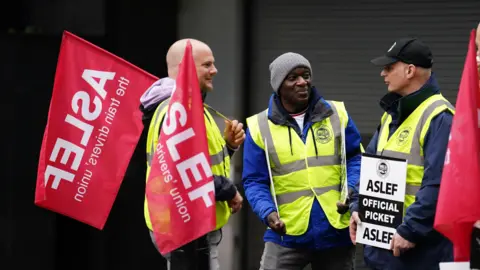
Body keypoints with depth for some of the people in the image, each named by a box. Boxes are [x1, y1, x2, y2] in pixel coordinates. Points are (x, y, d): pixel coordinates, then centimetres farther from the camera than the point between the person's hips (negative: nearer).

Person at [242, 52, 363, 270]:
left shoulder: (337, 115, 4)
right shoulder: (260, 127, 0)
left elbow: (355, 158, 8)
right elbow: (255, 182, 0)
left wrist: (352, 191, -12)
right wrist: (267, 212, -19)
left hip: (336, 232, 2)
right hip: (287, 235, -2)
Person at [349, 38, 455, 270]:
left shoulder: (438, 118, -15)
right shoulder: (392, 113, 16)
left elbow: (438, 184, -23)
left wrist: (411, 231, -23)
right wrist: (358, 207, 8)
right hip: (383, 242, 9)